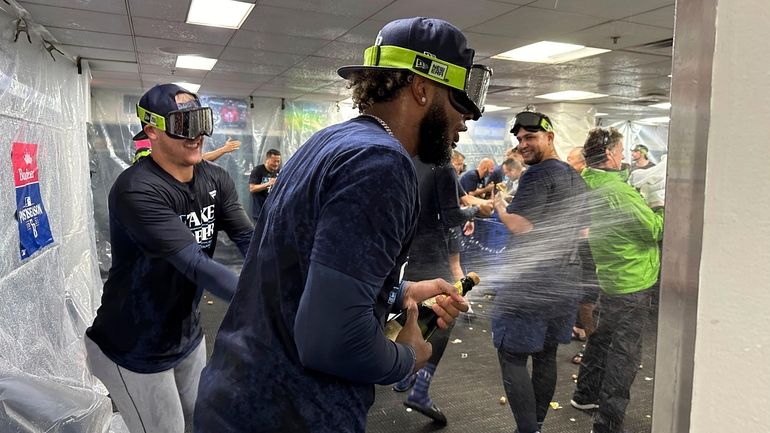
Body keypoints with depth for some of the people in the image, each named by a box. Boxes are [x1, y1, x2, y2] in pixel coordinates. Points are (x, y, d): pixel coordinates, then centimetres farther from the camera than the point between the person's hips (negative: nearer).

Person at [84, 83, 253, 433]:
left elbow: (250, 241, -12)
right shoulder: (137, 191, -26)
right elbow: (195, 264, -34)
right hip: (135, 351, -6)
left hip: (188, 336, 7)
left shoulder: (216, 180, -3)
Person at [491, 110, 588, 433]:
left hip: (530, 282, -9)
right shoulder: (577, 179, 14)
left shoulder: (537, 175, -14)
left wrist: (499, 206, -5)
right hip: (566, 280, 9)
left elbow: (519, 226, -22)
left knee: (512, 357, 0)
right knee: (546, 355, 17)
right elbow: (583, 231, 22)